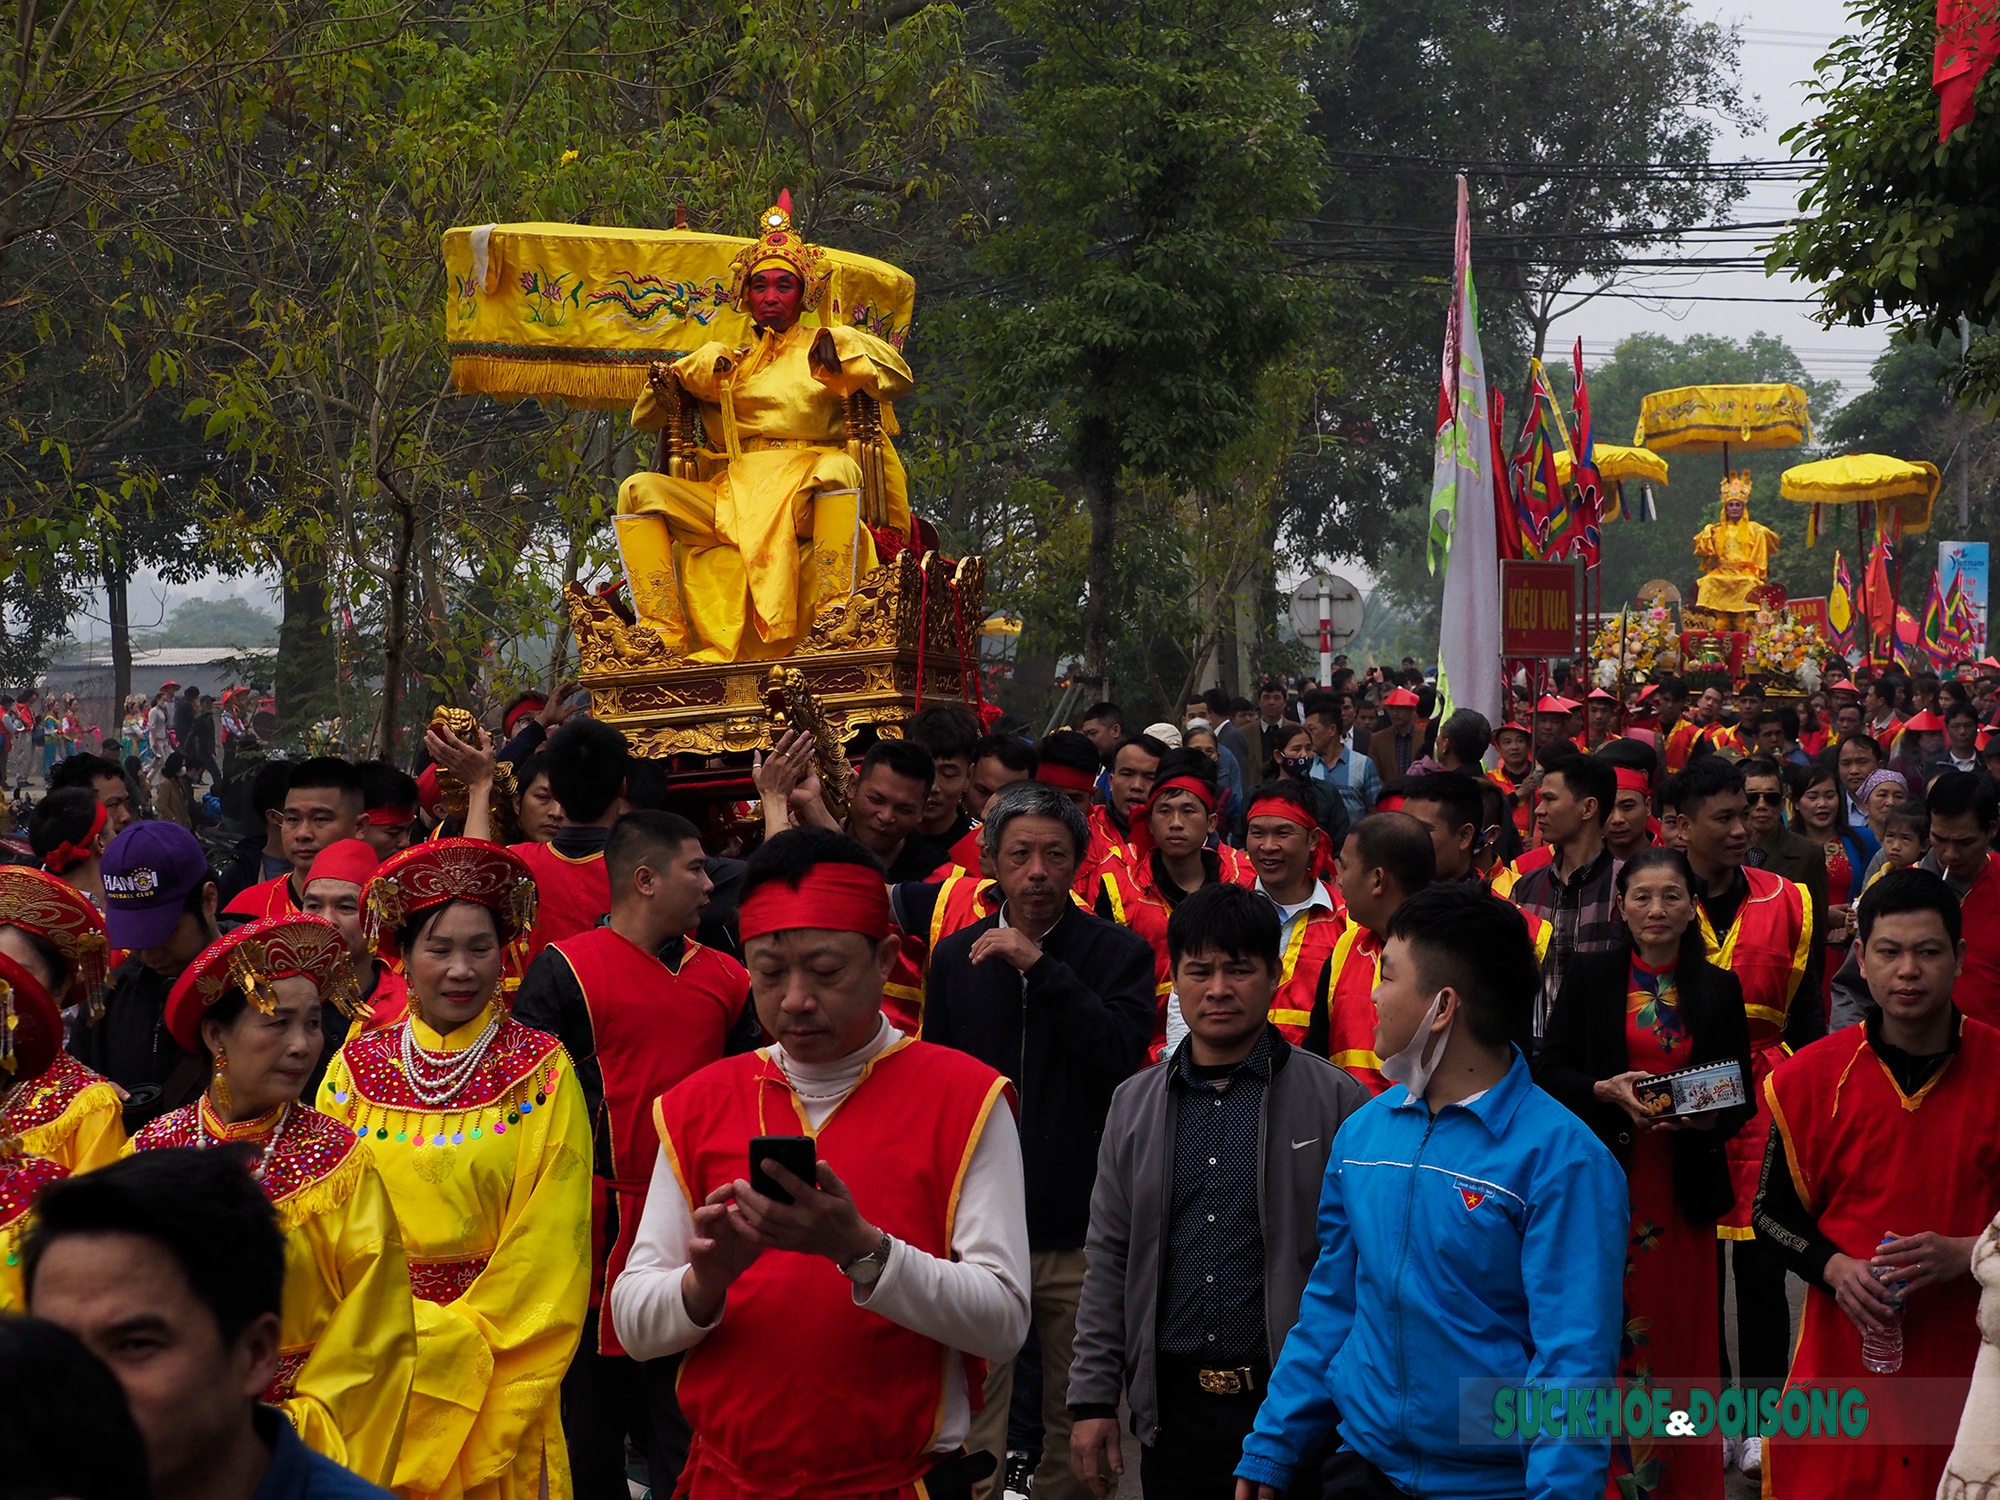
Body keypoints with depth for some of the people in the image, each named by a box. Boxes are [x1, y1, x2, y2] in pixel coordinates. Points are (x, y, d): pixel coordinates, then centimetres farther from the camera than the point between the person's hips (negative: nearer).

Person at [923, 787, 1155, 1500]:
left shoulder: (1119, 952, 1)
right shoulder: (957, 955, 8)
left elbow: (1123, 1053, -16)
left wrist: (1042, 968, -18)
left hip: (1077, 1224, -1)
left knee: (1078, 1415, 7)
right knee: (971, 1420, 1)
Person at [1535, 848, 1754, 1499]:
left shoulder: (1719, 988, 6)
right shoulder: (1589, 976, 2)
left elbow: (1741, 1096, 7)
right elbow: (1549, 1072, 0)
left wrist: (1705, 1118, -13)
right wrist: (1609, 1090, -17)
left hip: (1684, 1188, 2)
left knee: (1680, 1337, 4)